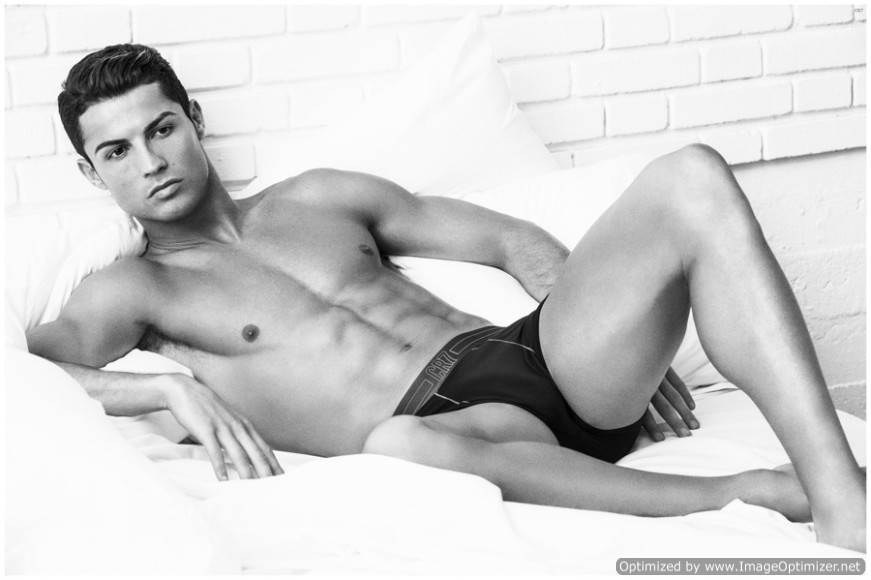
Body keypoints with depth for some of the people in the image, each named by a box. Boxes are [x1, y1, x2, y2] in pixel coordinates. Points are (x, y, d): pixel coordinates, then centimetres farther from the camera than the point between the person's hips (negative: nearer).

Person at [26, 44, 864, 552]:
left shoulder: (319, 199, 24)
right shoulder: (134, 289, 11)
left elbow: (511, 240, 24)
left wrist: (626, 334, 9)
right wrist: (172, 385, -22)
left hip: (532, 353, 6)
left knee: (691, 181, -16)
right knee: (397, 444, -45)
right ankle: (748, 494, -31)